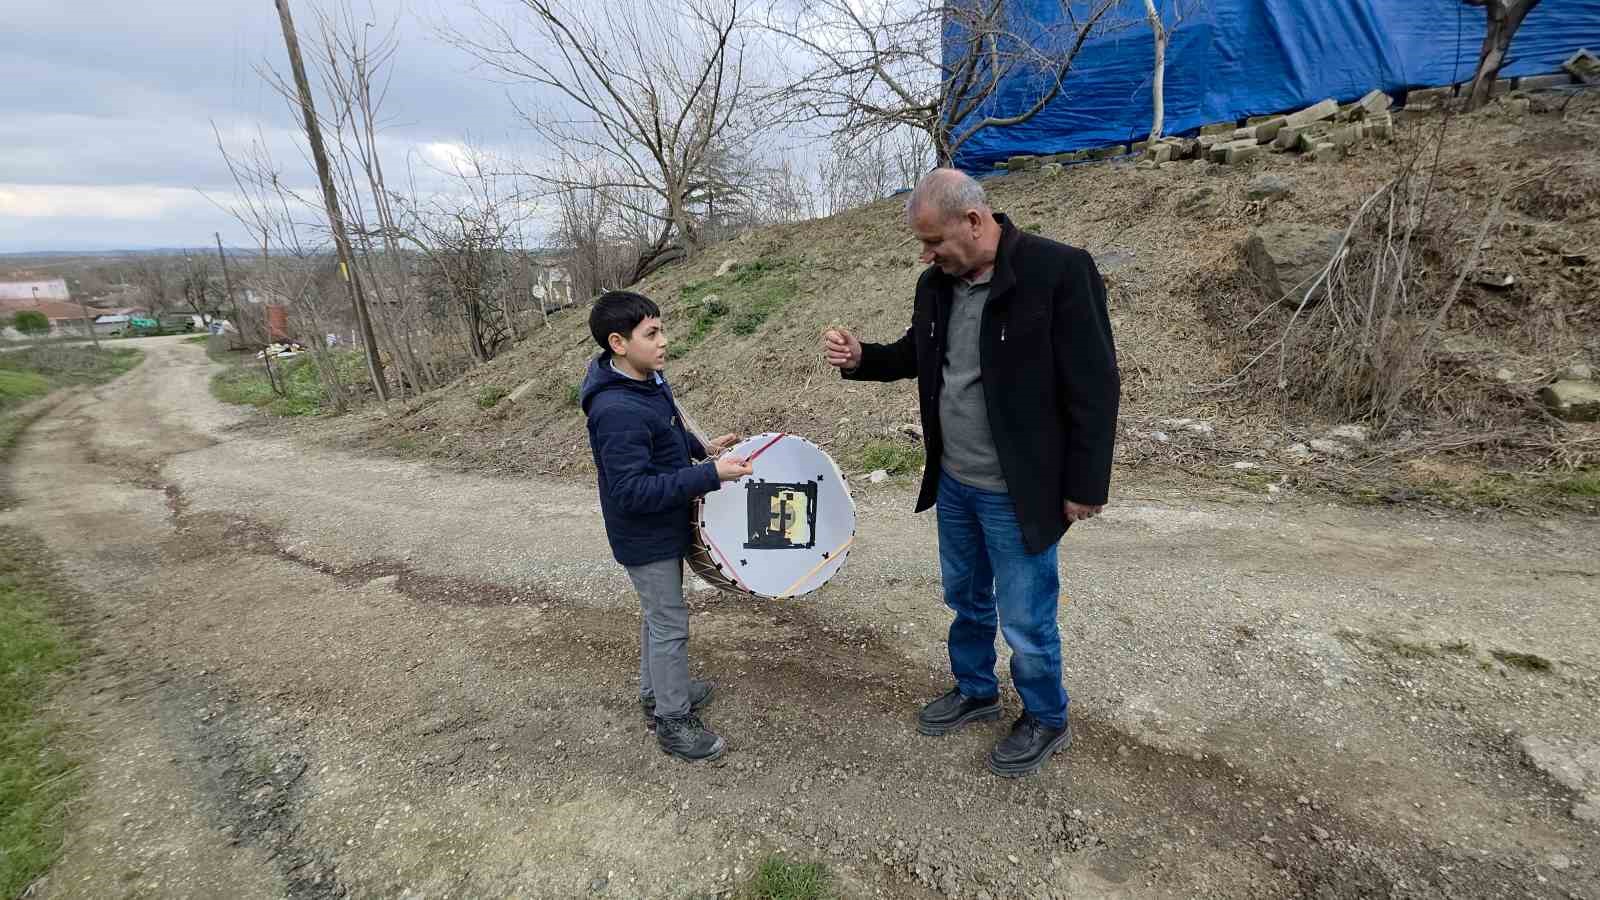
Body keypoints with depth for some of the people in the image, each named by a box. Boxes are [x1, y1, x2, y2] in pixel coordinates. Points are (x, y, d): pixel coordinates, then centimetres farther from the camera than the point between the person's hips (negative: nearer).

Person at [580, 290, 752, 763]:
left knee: (660, 614, 24)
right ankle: (673, 723, 24)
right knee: (670, 624, 5)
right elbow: (633, 491, -32)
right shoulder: (617, 411, -31)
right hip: (646, 538, -9)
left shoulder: (648, 379, -1)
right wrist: (710, 474, -33)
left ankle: (657, 691, 44)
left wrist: (701, 447, 6)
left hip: (663, 528, 9)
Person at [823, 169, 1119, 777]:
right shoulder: (936, 283, 2)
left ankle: (1045, 720, 36)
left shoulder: (1058, 271, -18)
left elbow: (1094, 386, -16)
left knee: (1026, 619, 9)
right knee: (965, 599, 23)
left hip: (1017, 491, -6)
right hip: (952, 483, 7)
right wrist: (859, 358, -3)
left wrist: (1085, 486, -14)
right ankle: (974, 691, 47)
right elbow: (915, 356, 17)